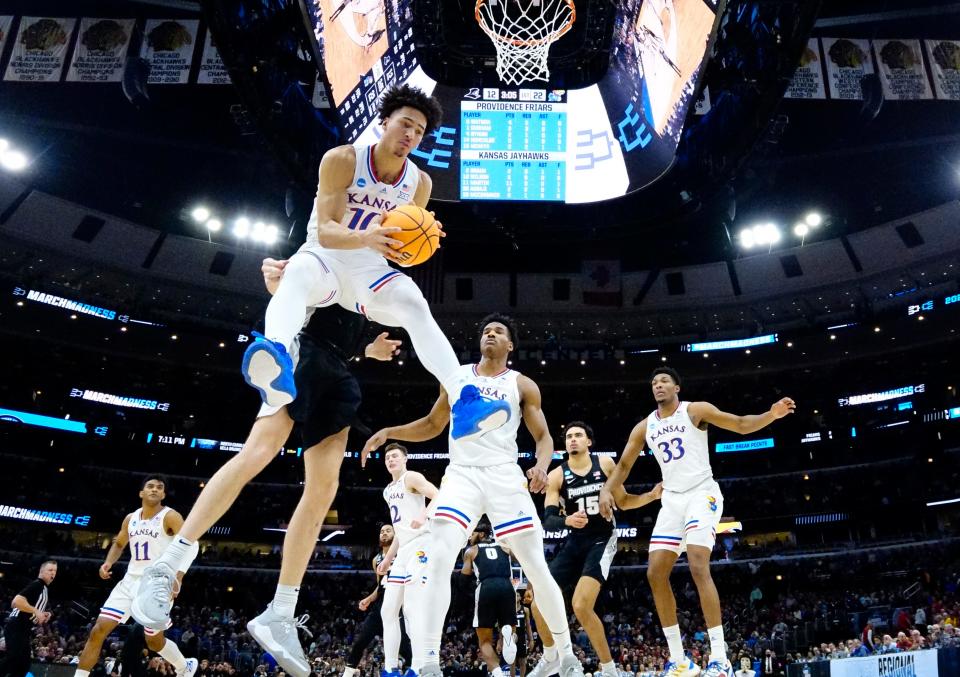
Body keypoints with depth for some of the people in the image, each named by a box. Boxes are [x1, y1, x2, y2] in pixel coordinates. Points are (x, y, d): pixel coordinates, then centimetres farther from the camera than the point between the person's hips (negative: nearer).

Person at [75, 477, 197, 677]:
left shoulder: (170, 516, -11)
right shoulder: (131, 518, 8)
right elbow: (119, 544, 25)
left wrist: (177, 578, -32)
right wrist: (108, 562, 3)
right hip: (131, 581, 5)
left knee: (154, 641, 7)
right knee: (98, 631, -4)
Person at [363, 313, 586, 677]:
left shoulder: (523, 385, 8)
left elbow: (543, 436, 6)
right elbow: (432, 425, 22)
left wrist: (542, 464, -17)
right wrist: (389, 432, 8)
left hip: (504, 476, -1)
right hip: (461, 475, 1)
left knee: (537, 569, 0)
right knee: (437, 563, -17)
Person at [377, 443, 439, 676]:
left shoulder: (411, 477, -4)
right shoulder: (388, 492, 22)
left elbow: (439, 497, -19)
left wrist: (424, 514, -38)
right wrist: (388, 558, 26)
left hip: (418, 547, -10)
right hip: (402, 551, 10)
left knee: (411, 609, -17)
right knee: (388, 611, 7)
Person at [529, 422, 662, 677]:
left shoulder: (605, 464, -4)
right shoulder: (556, 476, -5)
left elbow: (623, 501, 7)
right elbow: (548, 520, -11)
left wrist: (653, 495, -8)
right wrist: (567, 520, -33)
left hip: (602, 540, -3)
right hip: (574, 542, 3)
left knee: (581, 605, -22)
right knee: (540, 603, 0)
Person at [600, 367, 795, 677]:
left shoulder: (696, 410, -3)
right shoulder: (644, 427, 11)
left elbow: (741, 424, -4)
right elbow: (624, 465, 15)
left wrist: (771, 415, -22)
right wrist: (607, 489, -3)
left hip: (702, 494, -6)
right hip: (671, 500, 6)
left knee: (698, 567, -23)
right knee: (656, 573, -3)